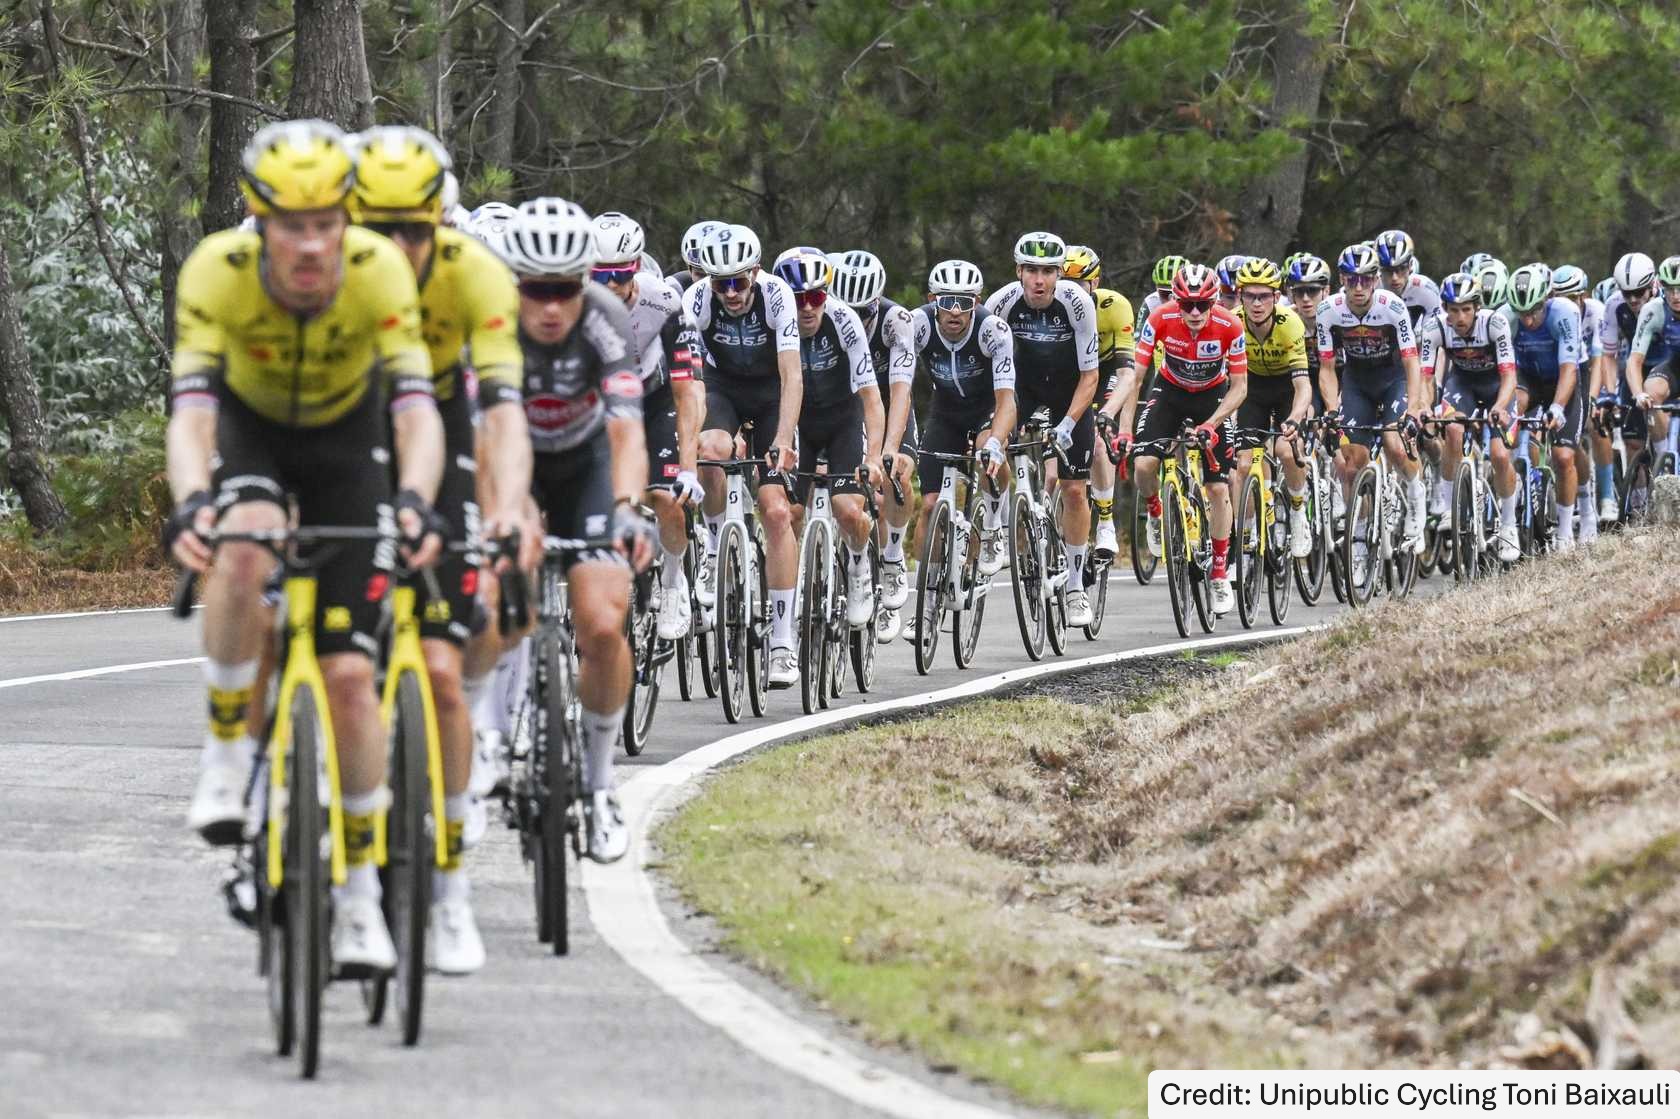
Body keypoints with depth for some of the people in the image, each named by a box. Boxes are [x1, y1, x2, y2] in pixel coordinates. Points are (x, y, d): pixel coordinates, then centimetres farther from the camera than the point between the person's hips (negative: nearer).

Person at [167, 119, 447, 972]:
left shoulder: (379, 271, -31)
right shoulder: (217, 272, -32)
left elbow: (417, 408, -38)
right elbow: (191, 409, -39)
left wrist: (414, 502, -57)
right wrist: (190, 504, -58)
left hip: (345, 436, 0)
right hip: (250, 428, 0)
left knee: (351, 672, -7)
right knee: (245, 546, -37)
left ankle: (359, 891, 8)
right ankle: (228, 747, -17)